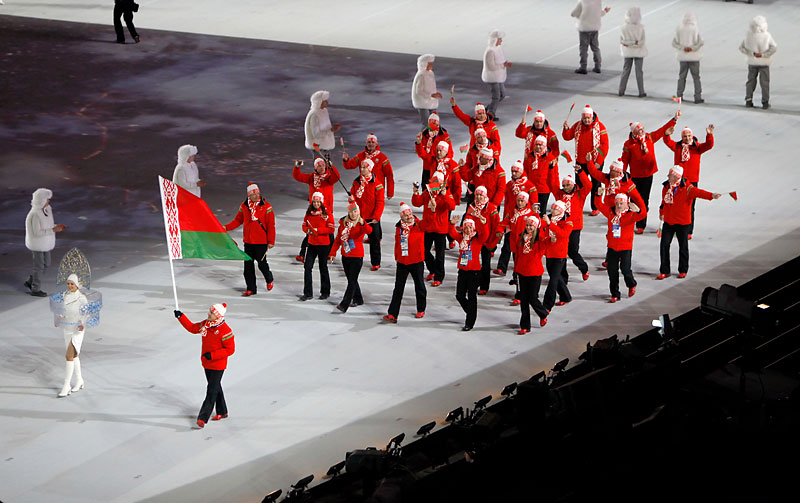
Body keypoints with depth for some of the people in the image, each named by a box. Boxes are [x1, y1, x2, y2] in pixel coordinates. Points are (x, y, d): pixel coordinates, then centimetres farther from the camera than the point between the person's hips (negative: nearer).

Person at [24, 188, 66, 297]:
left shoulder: (46, 209, -1)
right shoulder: (35, 214, -29)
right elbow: (37, 232, -26)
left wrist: (57, 226, -5)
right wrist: (53, 230, -27)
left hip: (44, 243, 9)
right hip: (37, 244, -9)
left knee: (46, 264, 20)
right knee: (39, 266, 6)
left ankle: (30, 282, 36)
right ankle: (35, 289, 24)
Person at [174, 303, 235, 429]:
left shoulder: (225, 330, -23)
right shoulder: (205, 324, 0)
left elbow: (230, 349, -21)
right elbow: (192, 328, 15)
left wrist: (212, 355, -25)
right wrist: (181, 317, 5)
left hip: (218, 365, -8)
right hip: (206, 363, 8)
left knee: (211, 390, -6)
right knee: (215, 387, 20)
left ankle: (203, 417, -7)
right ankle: (222, 412, 35)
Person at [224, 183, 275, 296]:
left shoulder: (266, 207, -7)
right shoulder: (244, 206, 5)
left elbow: (271, 226, -6)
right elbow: (238, 221, 14)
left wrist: (271, 241, -9)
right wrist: (226, 227, -1)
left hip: (261, 242, -4)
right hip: (248, 241, 4)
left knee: (262, 263, 1)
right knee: (248, 265, 4)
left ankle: (269, 280, 32)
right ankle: (251, 288, 14)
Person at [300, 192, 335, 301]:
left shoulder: (326, 213, -8)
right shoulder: (309, 213, 6)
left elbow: (331, 229, -11)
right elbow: (304, 225, 13)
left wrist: (317, 230, -18)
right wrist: (308, 230, -10)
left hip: (323, 244, -4)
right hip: (311, 243, 4)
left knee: (323, 268, 7)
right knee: (307, 267, -1)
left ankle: (325, 292, 22)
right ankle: (308, 293, 5)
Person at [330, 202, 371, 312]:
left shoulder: (361, 224, -9)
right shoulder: (343, 223, 6)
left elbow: (369, 231, -31)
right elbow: (338, 239, 14)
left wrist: (363, 223, -50)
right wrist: (333, 252, 12)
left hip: (357, 257, -6)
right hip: (345, 256, 6)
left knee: (352, 281, -9)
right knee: (351, 280, 17)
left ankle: (344, 305, -13)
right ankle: (358, 300, 34)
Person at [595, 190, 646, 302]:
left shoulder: (631, 214, -8)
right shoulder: (610, 211, 4)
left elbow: (643, 214, -24)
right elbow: (599, 205, 5)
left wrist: (638, 210, -47)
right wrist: (599, 195, -13)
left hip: (625, 247, -4)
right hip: (612, 247, 4)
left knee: (625, 269, -5)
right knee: (612, 271, 6)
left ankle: (631, 285, 30)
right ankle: (615, 295, 17)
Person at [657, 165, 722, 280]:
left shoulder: (687, 188, -17)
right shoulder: (666, 187, 1)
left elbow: (698, 193, -33)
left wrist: (711, 196, -49)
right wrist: (662, 212, 27)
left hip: (682, 223, -4)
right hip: (668, 221, 4)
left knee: (683, 246, 8)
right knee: (664, 245, 2)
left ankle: (683, 271, 24)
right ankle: (664, 271, 12)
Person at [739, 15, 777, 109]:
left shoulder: (748, 35, -7)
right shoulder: (766, 36, -16)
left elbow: (741, 47, -4)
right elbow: (774, 47, -20)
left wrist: (752, 53, -7)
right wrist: (763, 55, -15)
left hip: (752, 62, 3)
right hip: (764, 62, -2)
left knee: (751, 80, 14)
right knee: (764, 81, 6)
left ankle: (748, 100, 8)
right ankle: (765, 102, 6)